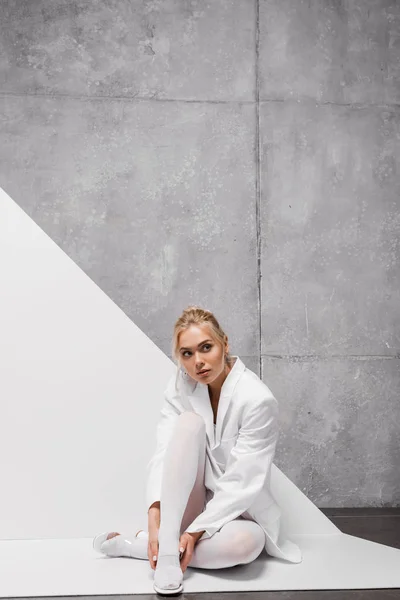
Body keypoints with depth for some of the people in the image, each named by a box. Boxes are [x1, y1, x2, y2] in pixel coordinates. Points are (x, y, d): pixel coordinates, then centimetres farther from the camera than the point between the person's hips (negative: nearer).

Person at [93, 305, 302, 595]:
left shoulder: (258, 400, -23)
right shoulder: (181, 385, -10)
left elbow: (241, 483, -23)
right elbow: (164, 452, -18)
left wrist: (195, 532, -25)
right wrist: (154, 519, -31)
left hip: (232, 511, -2)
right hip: (188, 504, 2)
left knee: (246, 542, -39)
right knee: (190, 422, -26)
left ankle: (131, 544, -19)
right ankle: (166, 547, -29)